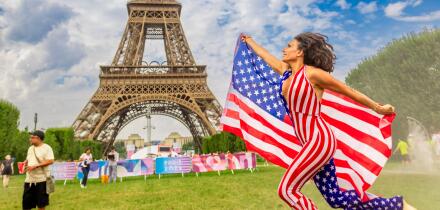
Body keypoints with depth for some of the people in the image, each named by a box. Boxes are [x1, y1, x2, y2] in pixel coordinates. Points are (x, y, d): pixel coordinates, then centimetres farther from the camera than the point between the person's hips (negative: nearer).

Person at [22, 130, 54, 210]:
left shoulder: (46, 148, -8)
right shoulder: (30, 148, 13)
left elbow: (50, 161, -17)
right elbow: (28, 159, 23)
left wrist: (35, 166, -21)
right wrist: (25, 163, -1)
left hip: (41, 179, -6)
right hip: (29, 179, 6)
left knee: (41, 203, 5)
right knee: (26, 201, 7)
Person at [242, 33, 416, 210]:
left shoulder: (312, 73, -9)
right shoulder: (286, 71, 12)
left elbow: (348, 91, 1)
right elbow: (265, 55, 30)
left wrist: (378, 108, 11)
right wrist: (250, 41, 44)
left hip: (319, 140, -7)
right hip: (312, 142, 7)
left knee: (286, 190, -9)